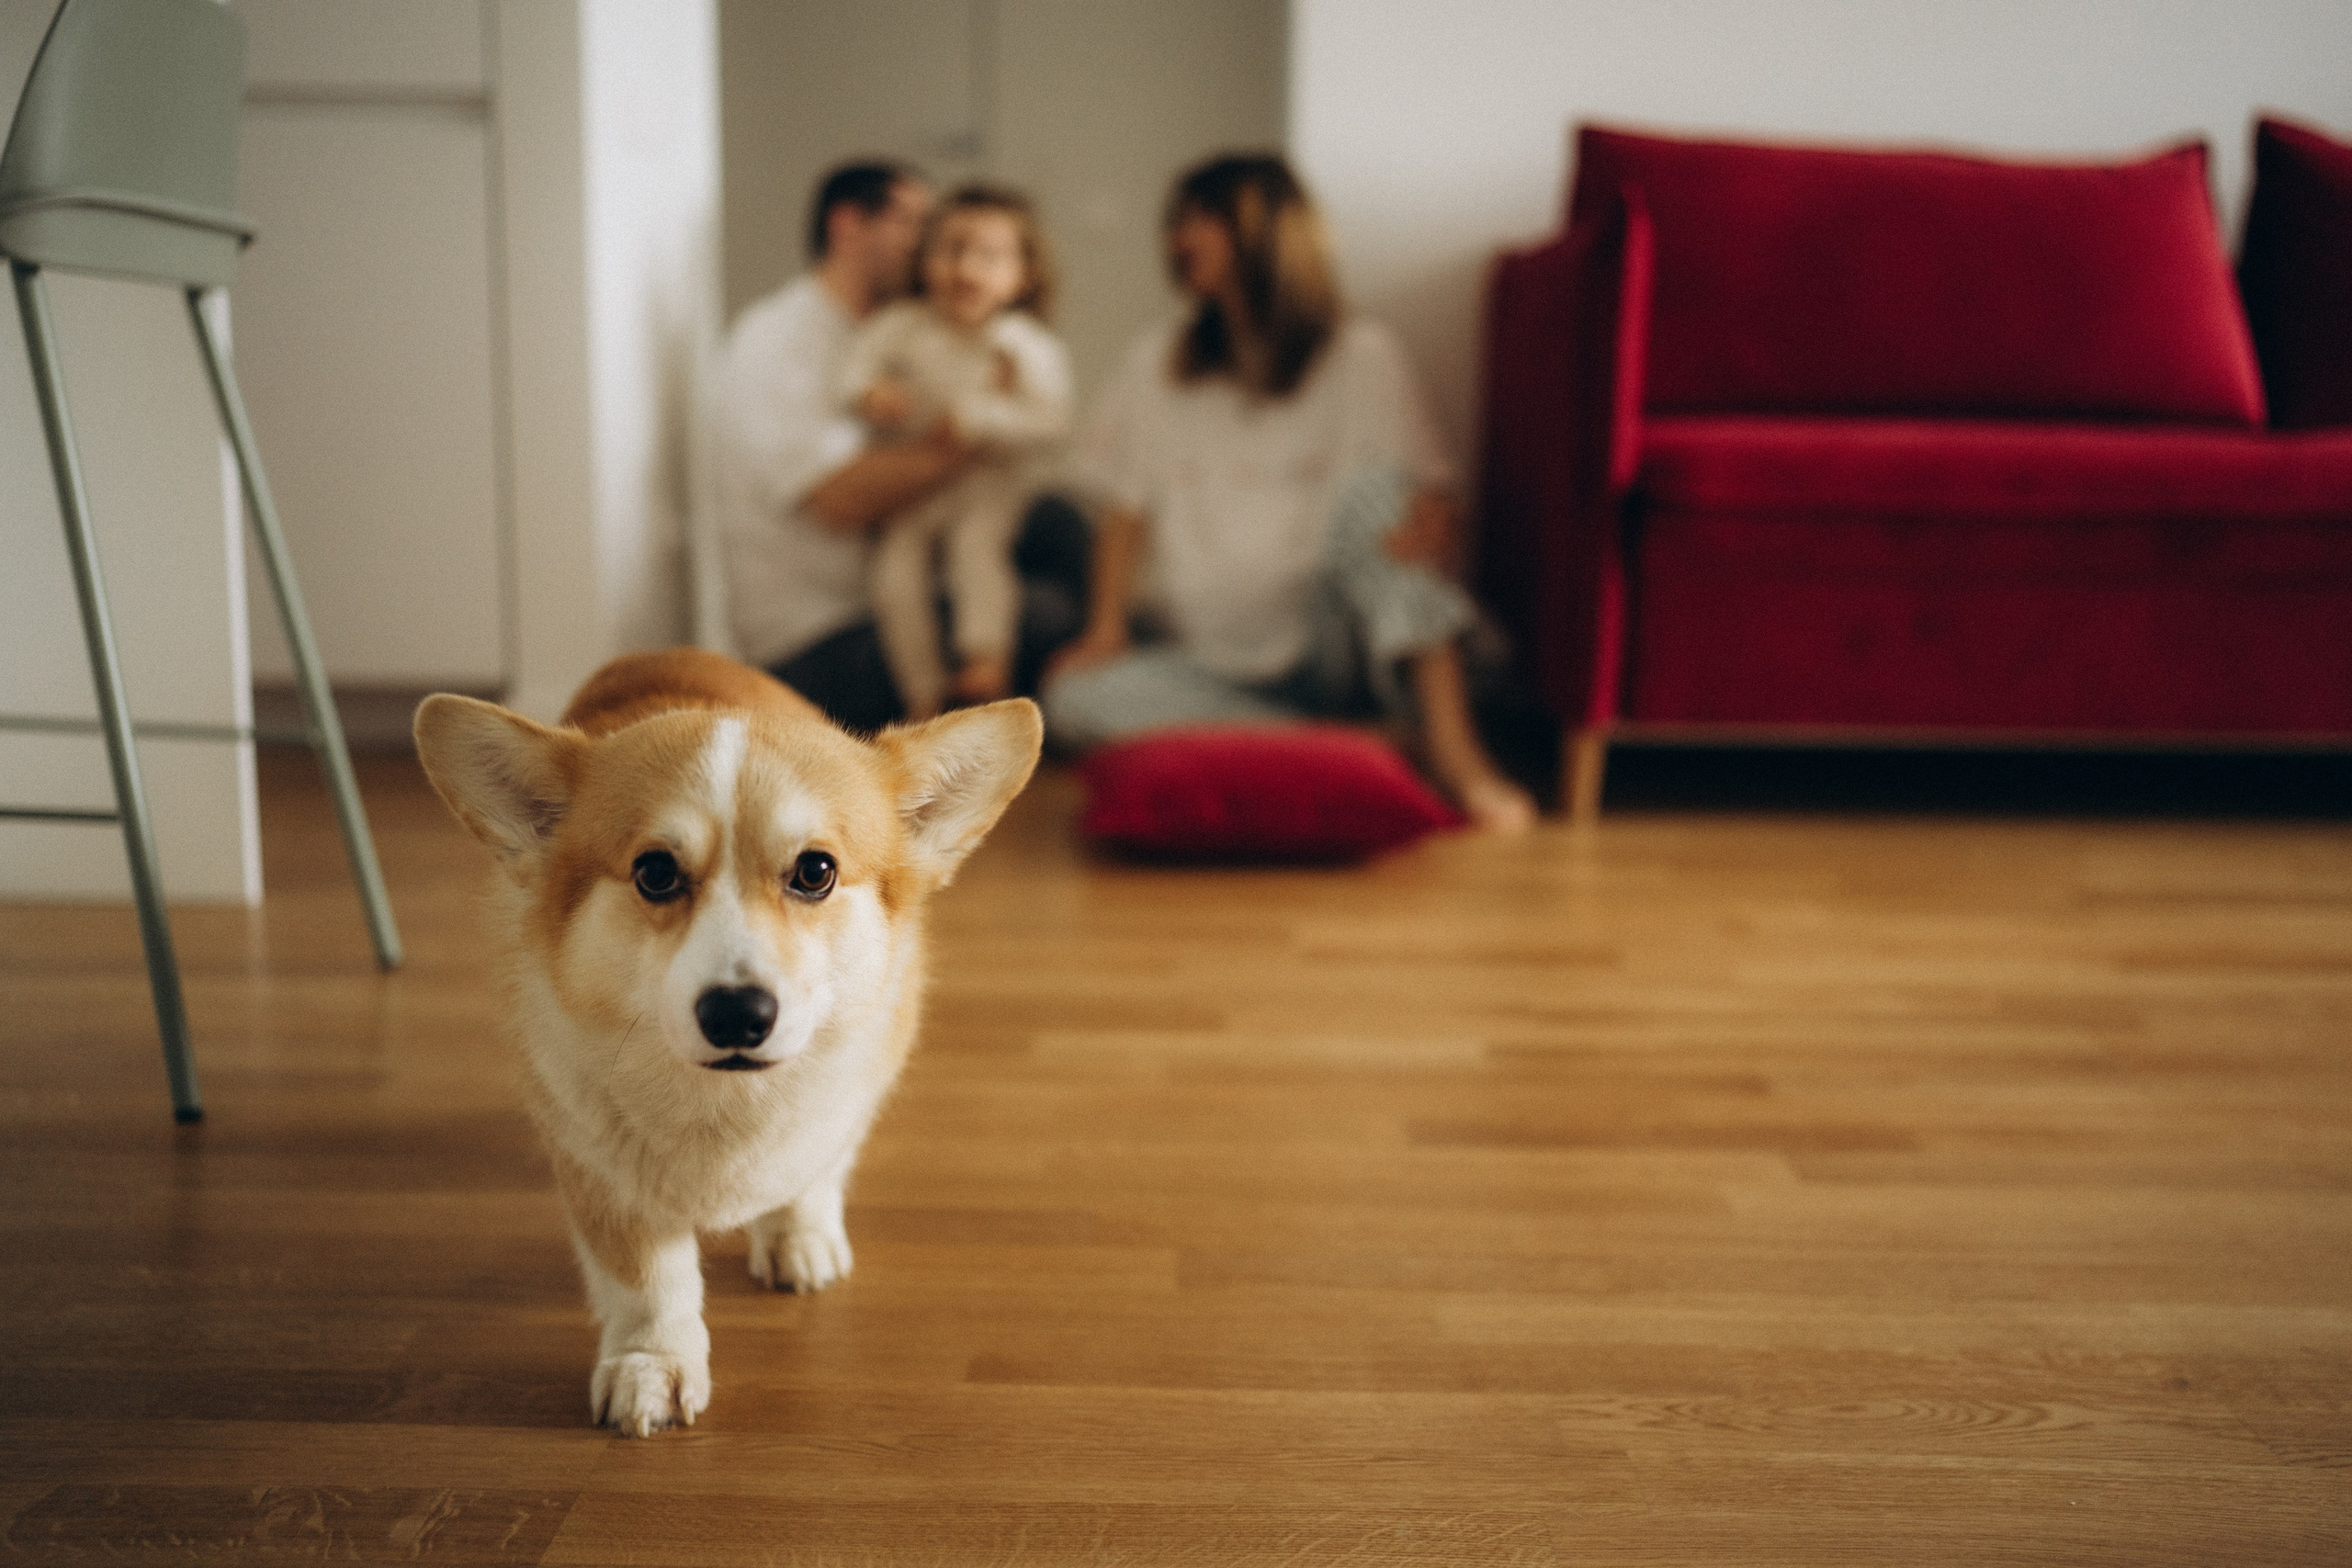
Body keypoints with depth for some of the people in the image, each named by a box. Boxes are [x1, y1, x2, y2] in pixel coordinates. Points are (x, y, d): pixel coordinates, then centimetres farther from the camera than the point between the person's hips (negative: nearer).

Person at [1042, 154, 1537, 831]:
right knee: (1074, 696, -27)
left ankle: (1454, 751, -36)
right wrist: (1106, 626, -6)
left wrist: (1429, 526, -28)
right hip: (1206, 663, 3)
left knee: (1371, 485, -28)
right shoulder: (1156, 363, 15)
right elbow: (1126, 508, 11)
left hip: (1324, 649, -2)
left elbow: (1427, 495, -4)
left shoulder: (1360, 355, 5)